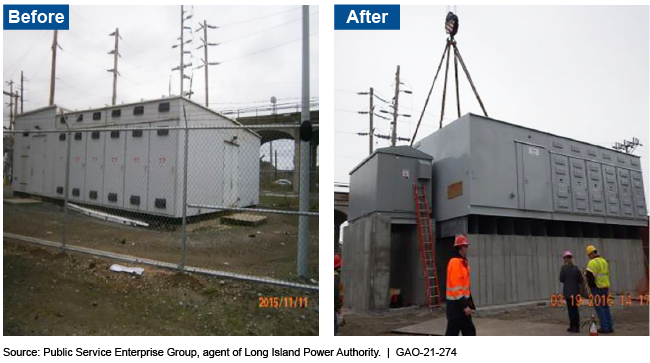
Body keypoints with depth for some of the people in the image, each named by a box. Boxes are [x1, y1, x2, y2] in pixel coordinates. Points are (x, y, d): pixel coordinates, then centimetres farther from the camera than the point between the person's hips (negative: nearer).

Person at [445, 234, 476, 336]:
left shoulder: (463, 262, 13)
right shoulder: (455, 262, -19)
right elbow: (456, 286, -24)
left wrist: (468, 303, 18)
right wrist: (465, 305, -23)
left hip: (462, 301, 10)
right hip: (456, 304, -10)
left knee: (469, 331, 15)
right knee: (452, 332, -5)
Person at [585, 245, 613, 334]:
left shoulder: (593, 262, -15)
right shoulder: (604, 261, 14)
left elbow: (590, 276, -21)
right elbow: (606, 275, 18)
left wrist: (591, 286, -8)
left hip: (597, 288, -8)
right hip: (606, 287, 8)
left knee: (599, 307, -2)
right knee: (606, 307, 14)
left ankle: (604, 327, -2)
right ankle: (610, 327, 15)